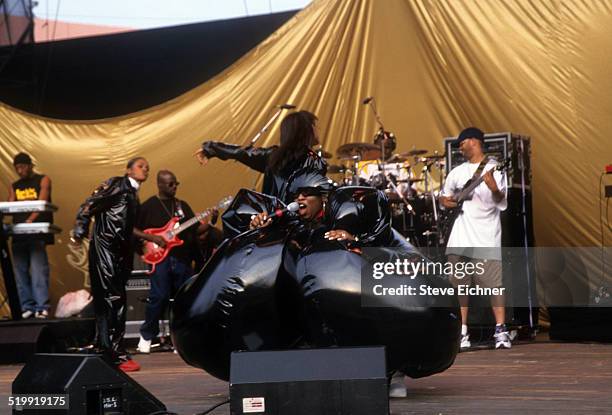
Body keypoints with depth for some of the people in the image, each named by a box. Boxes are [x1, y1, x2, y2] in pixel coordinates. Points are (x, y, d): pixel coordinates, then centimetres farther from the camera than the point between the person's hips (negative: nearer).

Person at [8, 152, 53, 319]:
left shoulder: (43, 180, 5)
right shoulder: (14, 186, 19)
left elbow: (41, 203, -9)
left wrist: (30, 220, -25)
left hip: (38, 232, -5)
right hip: (18, 233, 5)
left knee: (38, 270, -12)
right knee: (20, 270, 1)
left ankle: (42, 307, -15)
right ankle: (27, 307, 4)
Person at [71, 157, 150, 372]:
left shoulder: (133, 195, 22)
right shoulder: (116, 184, -3)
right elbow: (88, 206, -9)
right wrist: (79, 233, -17)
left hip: (120, 251, 9)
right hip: (104, 247, -9)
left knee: (109, 303, 10)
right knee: (113, 299, -13)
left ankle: (104, 351, 15)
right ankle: (116, 354, -15)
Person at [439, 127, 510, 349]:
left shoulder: (494, 169, 1)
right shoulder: (457, 172, 16)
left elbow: (501, 203, -7)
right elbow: (445, 196, 27)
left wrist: (495, 190, -28)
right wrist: (445, 201, 4)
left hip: (486, 238, -5)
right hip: (460, 237, 5)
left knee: (494, 284, -8)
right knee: (460, 284, 5)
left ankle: (501, 331, -4)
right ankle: (462, 332, 12)